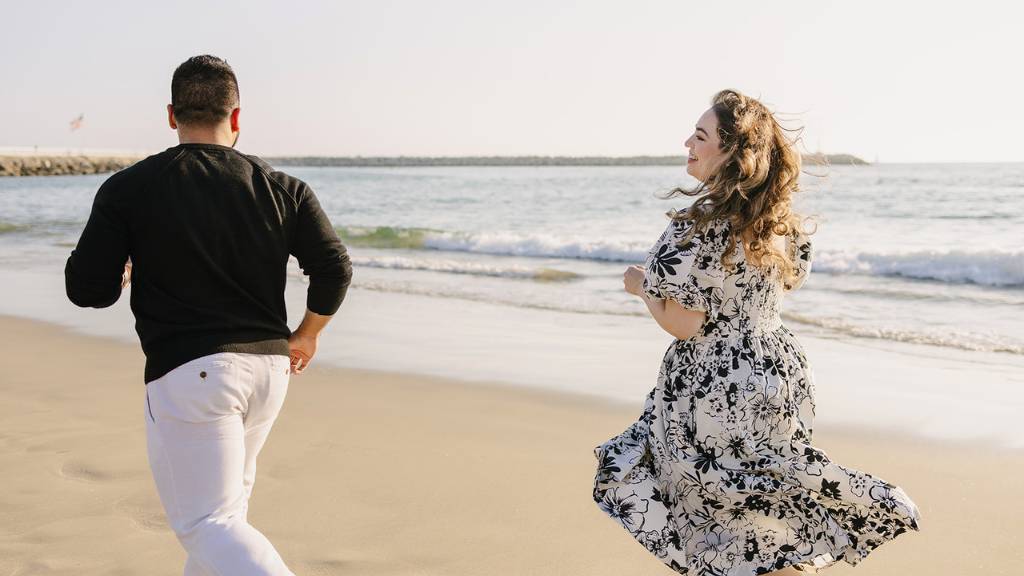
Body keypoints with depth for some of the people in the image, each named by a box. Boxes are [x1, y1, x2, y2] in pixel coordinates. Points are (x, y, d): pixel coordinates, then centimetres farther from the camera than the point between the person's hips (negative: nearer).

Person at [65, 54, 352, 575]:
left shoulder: (128, 189, -5)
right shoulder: (284, 189, 2)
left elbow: (88, 289, -7)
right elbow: (334, 270, 1)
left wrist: (124, 270, 17)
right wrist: (306, 335, 18)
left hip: (187, 373, -5)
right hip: (269, 367, 5)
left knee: (207, 522, -3)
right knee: (228, 492, 27)